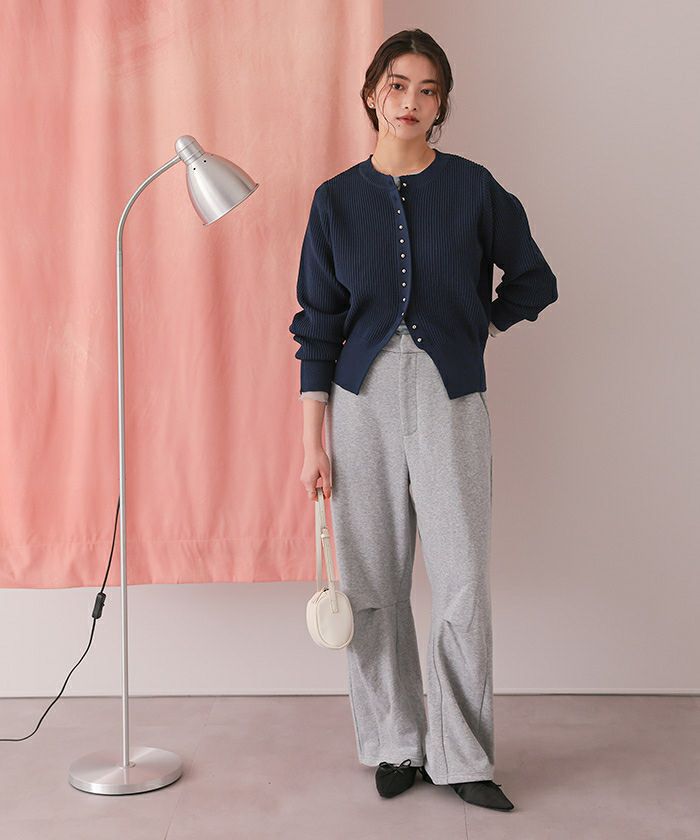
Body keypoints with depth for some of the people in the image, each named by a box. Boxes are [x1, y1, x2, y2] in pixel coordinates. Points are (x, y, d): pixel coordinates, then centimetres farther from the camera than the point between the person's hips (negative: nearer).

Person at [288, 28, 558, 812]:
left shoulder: (473, 188, 2)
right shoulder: (337, 198, 5)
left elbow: (534, 280, 15)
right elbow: (319, 326, 5)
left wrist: (478, 329, 7)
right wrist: (312, 441, 1)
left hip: (451, 401, -1)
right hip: (363, 400, 1)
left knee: (464, 585, -3)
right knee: (374, 581, 5)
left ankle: (462, 757, 13)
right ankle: (394, 745, 21)